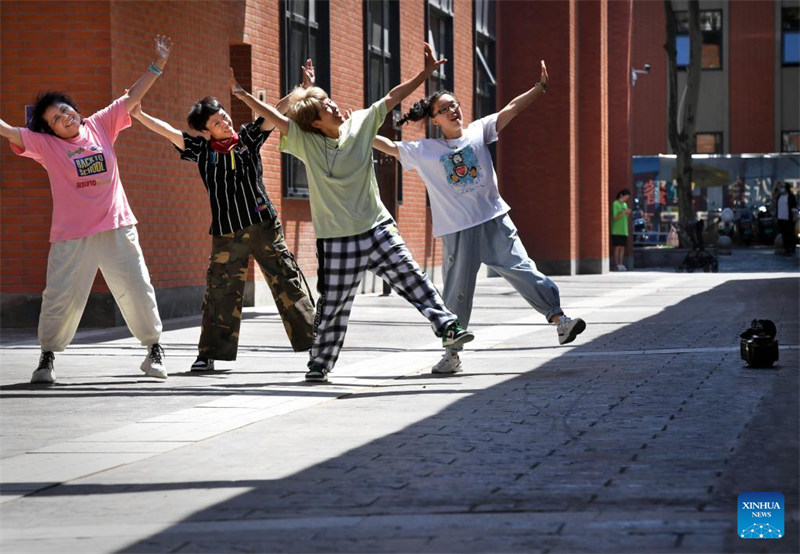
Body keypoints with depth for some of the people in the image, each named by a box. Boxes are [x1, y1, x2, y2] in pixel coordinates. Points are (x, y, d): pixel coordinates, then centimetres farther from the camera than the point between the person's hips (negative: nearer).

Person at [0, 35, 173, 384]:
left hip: (117, 228, 2)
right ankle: (47, 358, 9)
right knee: (60, 295, -6)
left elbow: (133, 96, 10)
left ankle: (154, 351, 17)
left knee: (137, 289, 4)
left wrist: (158, 63, 8)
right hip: (71, 235, -2)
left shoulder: (100, 126, 7)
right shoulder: (44, 144, -1)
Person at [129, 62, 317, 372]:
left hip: (263, 226, 0)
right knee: (220, 291, 0)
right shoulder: (202, 149, 3)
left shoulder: (248, 138, 5)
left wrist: (304, 88, -5)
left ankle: (312, 336, 8)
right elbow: (169, 132, -3)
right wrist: (138, 115, -13)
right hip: (226, 234, 0)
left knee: (287, 281, 1)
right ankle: (210, 352, 8)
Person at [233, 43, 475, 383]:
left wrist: (425, 73, -3)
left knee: (411, 278, -2)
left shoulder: (360, 124, 1)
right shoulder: (305, 142, -7)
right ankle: (319, 364, 14)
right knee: (333, 305, 3)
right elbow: (277, 119, -17)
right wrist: (246, 97, -30)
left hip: (377, 227, 2)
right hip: (336, 238, -2)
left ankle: (447, 328, 2)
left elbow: (392, 98, 1)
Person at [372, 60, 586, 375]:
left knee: (522, 270, -8)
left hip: (495, 222, 1)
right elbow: (390, 148, 9)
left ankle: (559, 319, -7)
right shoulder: (425, 151, 6)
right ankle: (452, 353, 10)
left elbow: (512, 109, 3)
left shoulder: (478, 131, 8)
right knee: (457, 292, 2)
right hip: (457, 231, -1)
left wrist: (541, 87, -4)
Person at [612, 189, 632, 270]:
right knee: (617, 247, -9)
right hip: (617, 230, -7)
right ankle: (617, 265, -9)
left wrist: (628, 213, 0)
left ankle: (621, 264, 3)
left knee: (623, 248, 2)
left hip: (624, 230, 7)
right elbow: (615, 217, -9)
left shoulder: (625, 204, 17)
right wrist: (624, 212, -20)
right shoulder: (616, 204, -5)